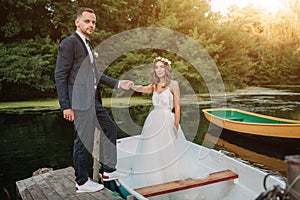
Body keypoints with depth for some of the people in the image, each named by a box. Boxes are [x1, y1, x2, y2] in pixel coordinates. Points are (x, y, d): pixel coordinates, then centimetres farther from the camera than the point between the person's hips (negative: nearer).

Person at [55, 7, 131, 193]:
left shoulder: (87, 45, 19)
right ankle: (82, 182, 14)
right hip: (81, 101, -10)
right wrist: (66, 106, -17)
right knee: (84, 140, -2)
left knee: (110, 128, 16)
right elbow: (60, 76, -13)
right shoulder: (69, 43, -9)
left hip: (94, 100, 10)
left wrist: (118, 83, 17)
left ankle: (109, 170, 26)